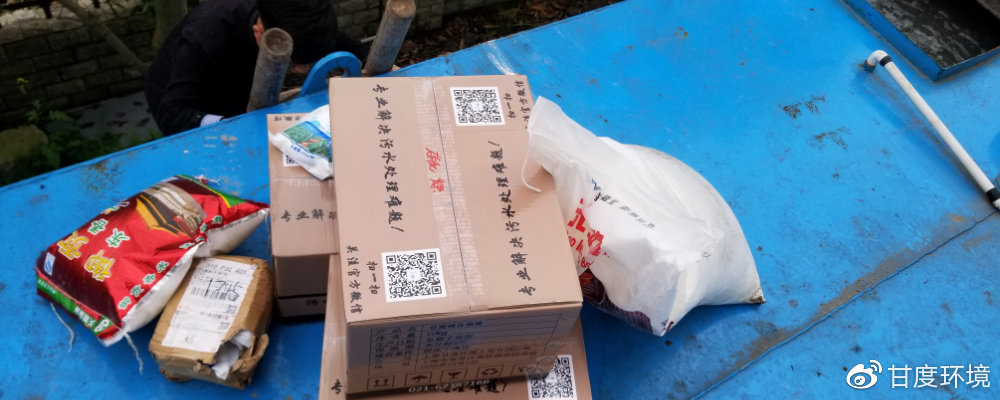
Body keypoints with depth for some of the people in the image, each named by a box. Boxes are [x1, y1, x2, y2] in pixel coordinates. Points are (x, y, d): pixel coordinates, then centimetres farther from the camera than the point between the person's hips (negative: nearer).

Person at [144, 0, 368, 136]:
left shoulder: (297, 25, -25)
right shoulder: (206, 39, -40)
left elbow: (357, 52, -12)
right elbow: (171, 114, -46)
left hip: (234, 98, 5)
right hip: (189, 108, -5)